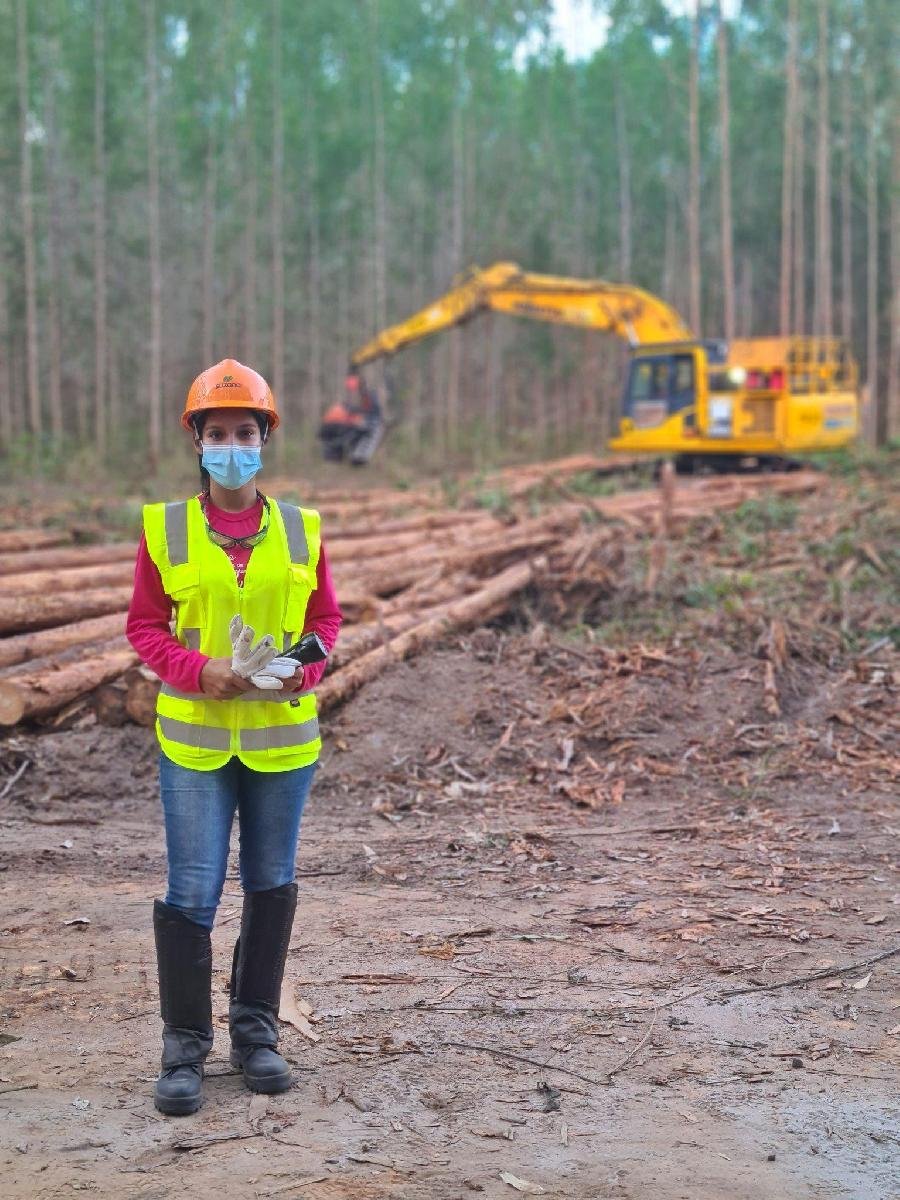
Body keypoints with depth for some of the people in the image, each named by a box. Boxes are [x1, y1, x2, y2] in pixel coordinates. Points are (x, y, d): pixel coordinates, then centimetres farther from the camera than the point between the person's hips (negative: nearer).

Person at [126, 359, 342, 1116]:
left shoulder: (301, 530, 1)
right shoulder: (165, 530, -3)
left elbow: (326, 618, 7)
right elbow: (144, 625, 2)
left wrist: (297, 670, -12)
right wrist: (200, 669, -16)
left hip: (282, 734, 2)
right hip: (195, 737, -2)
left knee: (271, 886, 11)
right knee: (192, 892, -2)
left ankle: (257, 1032, 26)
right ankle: (185, 1047, 11)